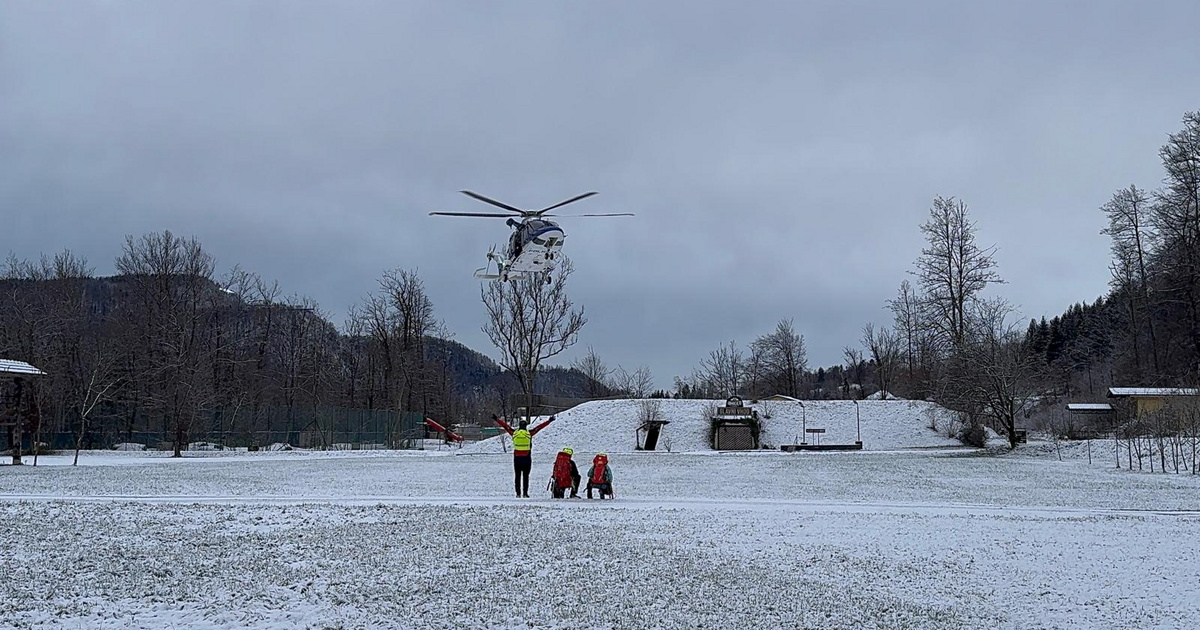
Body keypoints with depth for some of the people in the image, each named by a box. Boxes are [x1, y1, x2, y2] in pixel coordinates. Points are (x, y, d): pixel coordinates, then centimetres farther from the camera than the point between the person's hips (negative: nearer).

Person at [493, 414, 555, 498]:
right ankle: (525, 493, -2)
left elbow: (505, 425, 8)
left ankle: (518, 493, 3)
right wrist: (549, 421, 5)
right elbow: (539, 427, 0)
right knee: (525, 476, 3)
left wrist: (496, 419, 16)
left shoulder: (514, 432, 0)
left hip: (517, 457, 1)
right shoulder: (529, 433, -3)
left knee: (517, 476, 7)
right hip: (527, 458, -1)